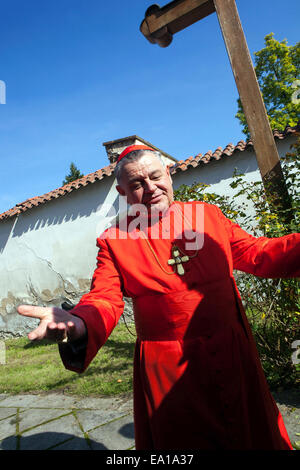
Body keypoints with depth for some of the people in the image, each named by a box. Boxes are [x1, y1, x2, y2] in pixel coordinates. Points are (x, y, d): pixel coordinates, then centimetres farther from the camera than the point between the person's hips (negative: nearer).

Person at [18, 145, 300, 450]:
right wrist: (77, 324, -33)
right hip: (168, 372, -2)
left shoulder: (208, 214, 1)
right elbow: (104, 301, -11)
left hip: (233, 357, 4)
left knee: (254, 437, 23)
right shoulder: (115, 240, -6)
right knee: (181, 439, 17)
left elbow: (258, 255, 5)